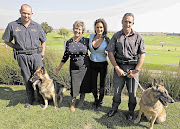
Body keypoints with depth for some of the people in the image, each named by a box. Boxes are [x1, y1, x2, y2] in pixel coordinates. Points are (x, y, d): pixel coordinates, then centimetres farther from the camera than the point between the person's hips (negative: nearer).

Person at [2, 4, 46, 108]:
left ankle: (42, 98, 19)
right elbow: (7, 41, 14)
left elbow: (43, 41, 15)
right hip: (22, 56, 0)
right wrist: (17, 48, 1)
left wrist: (42, 54, 7)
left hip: (36, 55, 0)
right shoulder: (12, 25, 5)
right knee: (27, 79, 8)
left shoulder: (37, 26, 7)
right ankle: (30, 99, 25)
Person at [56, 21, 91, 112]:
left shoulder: (86, 40, -1)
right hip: (74, 68, 0)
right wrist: (59, 66, 16)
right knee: (74, 87, 0)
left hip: (85, 67, 0)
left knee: (84, 86, 9)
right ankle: (72, 104, 26)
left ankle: (81, 103, 34)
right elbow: (66, 55, 12)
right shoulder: (69, 42, 4)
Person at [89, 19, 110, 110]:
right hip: (93, 64, 3)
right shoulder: (91, 36, -2)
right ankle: (96, 99, 39)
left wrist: (106, 54, -12)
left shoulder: (107, 40, -11)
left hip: (103, 64, -2)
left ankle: (100, 102, 34)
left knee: (102, 84, 10)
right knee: (93, 85, 10)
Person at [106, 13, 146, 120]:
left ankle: (131, 111, 29)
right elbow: (110, 52, 1)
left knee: (132, 92, 7)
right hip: (119, 67, 1)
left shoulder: (138, 37, 2)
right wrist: (117, 68, -7)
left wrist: (136, 70, -8)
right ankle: (114, 108, 32)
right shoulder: (116, 36, 3)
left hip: (133, 67, 0)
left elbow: (142, 55, 0)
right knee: (117, 90, 9)